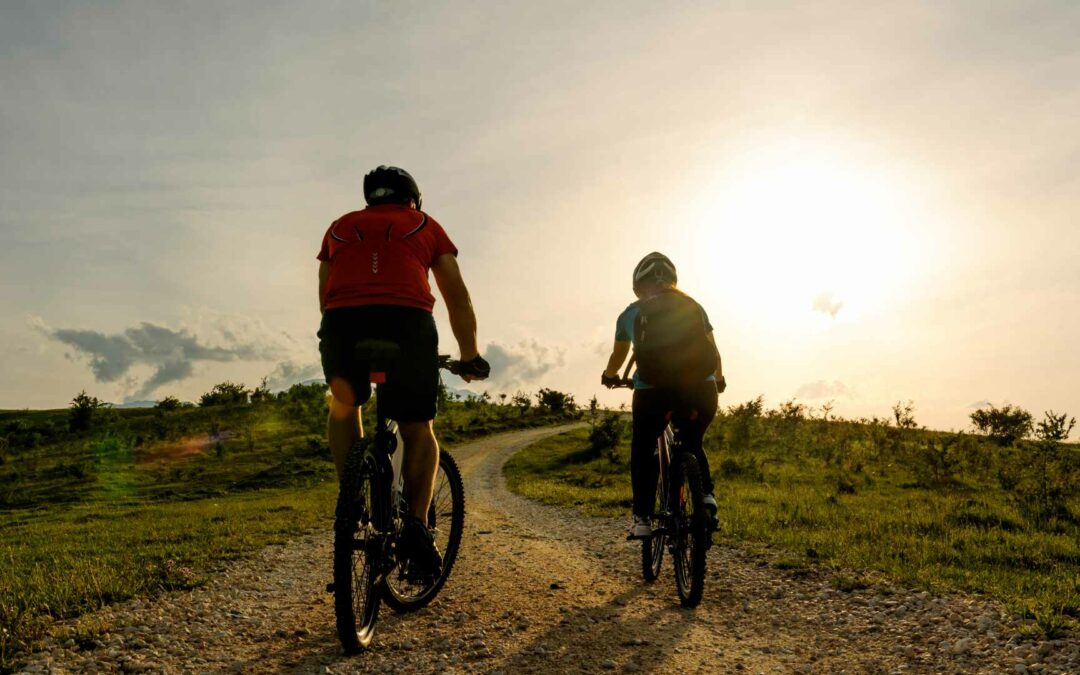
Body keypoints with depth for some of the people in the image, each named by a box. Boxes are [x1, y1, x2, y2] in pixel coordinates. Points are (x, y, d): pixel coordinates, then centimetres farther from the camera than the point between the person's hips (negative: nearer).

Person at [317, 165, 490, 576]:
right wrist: (470, 357, 27)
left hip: (342, 323, 2)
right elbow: (458, 296, 21)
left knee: (344, 406, 31)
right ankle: (416, 523, 0)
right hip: (408, 323, -1)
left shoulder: (341, 226, 31)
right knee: (419, 430, 18)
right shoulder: (425, 226, 26)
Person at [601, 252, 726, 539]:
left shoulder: (631, 313, 11)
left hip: (652, 390, -2)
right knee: (692, 444, 27)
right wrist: (718, 379, 43)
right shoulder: (694, 307, 14)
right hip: (700, 389, 2)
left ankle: (642, 519, 11)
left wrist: (609, 377, 47)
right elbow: (713, 351, 23)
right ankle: (706, 494, 6)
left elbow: (618, 355, 26)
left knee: (643, 450, 18)